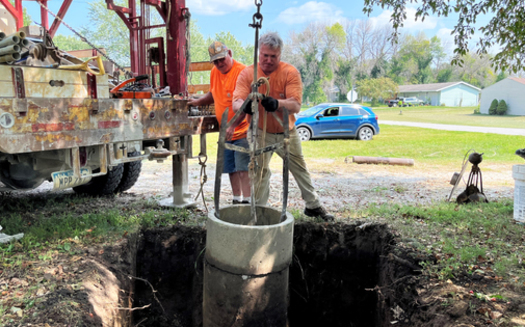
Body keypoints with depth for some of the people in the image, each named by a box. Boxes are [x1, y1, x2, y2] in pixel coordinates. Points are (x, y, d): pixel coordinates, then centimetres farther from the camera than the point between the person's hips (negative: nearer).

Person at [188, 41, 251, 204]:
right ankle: (236, 200, 25)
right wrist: (198, 102, 12)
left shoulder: (242, 72, -18)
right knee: (231, 169, 13)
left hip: (242, 130, -8)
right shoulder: (215, 71, 8)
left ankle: (247, 201, -4)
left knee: (243, 168, -10)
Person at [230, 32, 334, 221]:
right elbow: (236, 102, -23)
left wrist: (276, 103, -46)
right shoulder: (247, 73, -10)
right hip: (260, 133, -1)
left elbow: (296, 106, -25)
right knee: (260, 172, 0)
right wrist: (244, 106, -47)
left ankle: (313, 206, 30)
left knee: (300, 169, 13)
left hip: (287, 132, 1)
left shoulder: (290, 72, -14)